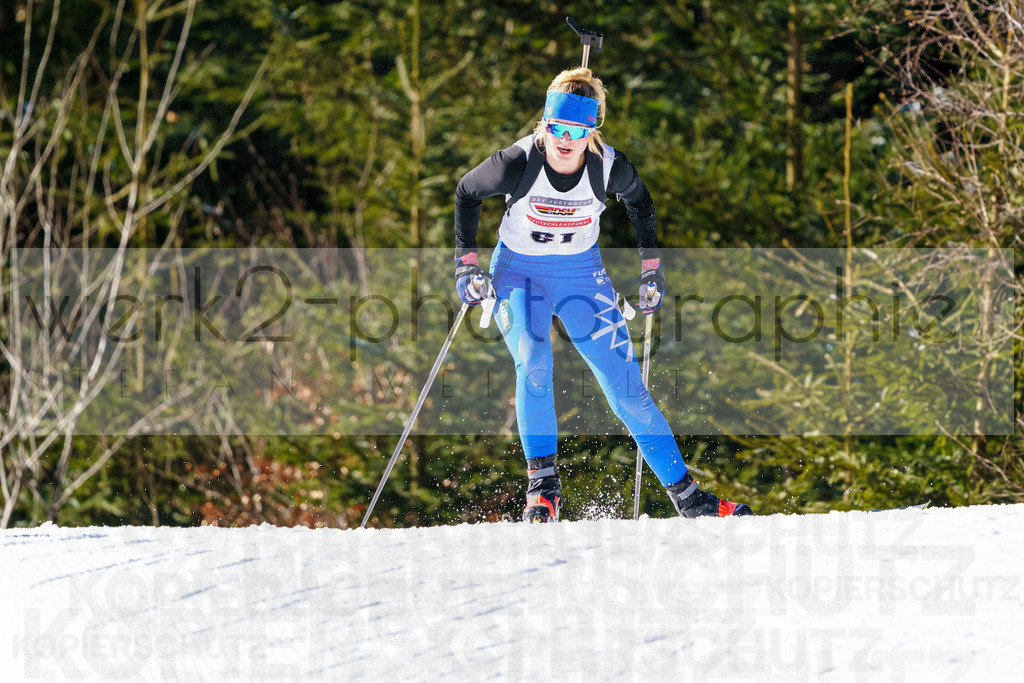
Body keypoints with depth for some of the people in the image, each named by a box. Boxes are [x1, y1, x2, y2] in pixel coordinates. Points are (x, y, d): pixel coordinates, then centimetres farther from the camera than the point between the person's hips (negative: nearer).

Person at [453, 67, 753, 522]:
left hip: (582, 273, 1)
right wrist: (467, 261, -6)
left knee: (626, 386, -5)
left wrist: (650, 268, 6)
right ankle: (543, 487, -18)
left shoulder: (609, 168, -19)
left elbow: (639, 201, 5)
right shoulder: (519, 164, -24)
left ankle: (687, 497, 2)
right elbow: (467, 193, -4)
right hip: (519, 272, -1)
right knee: (533, 366, -28)